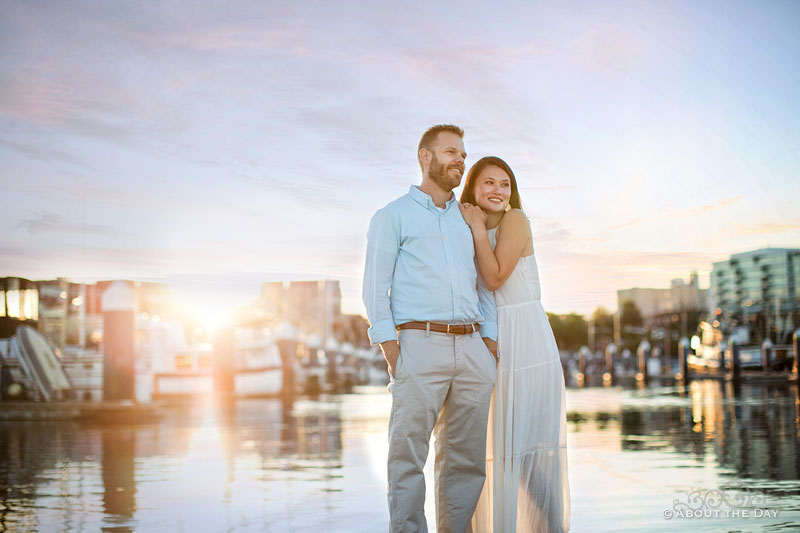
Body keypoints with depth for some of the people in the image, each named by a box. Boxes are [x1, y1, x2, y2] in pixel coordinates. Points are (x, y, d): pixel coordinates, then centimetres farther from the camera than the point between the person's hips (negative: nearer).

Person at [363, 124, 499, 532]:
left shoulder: (467, 220, 24)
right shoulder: (392, 217, 9)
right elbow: (375, 289, 1)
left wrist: (491, 342, 8)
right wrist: (391, 352, -10)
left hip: (472, 347, 5)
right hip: (419, 345, -5)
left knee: (466, 459, 5)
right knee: (408, 457, -8)